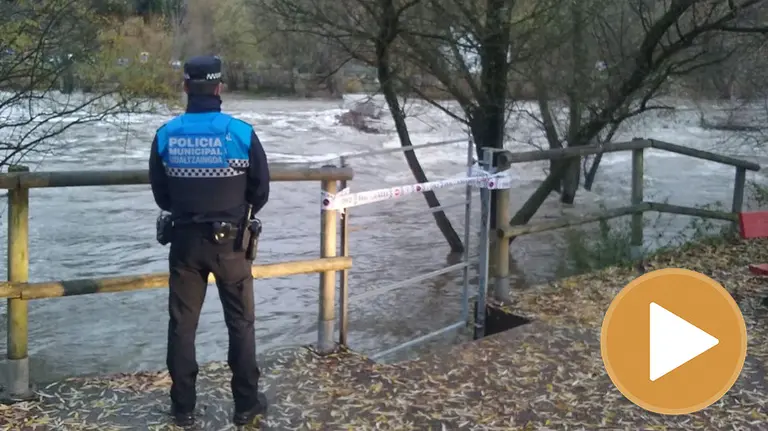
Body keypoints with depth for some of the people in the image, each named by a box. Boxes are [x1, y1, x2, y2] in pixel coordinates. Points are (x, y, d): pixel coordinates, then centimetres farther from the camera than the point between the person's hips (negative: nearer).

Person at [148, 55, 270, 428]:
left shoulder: (166, 135, -8)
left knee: (182, 324, 12)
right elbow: (260, 191, -3)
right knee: (240, 322, 12)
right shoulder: (241, 132, -13)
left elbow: (160, 194, 3)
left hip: (185, 240, 1)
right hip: (229, 241, -1)